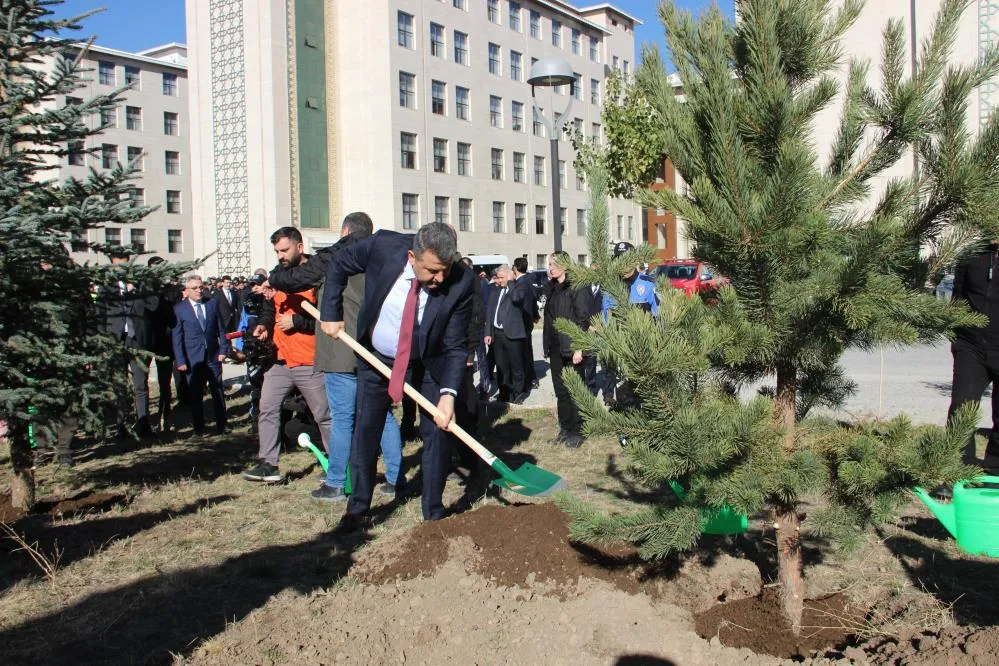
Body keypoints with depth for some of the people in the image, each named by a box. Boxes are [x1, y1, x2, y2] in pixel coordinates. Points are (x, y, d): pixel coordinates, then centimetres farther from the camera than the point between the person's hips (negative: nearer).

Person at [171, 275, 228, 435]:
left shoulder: (212, 304, 6)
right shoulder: (179, 309, -2)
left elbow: (221, 330, 9)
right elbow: (176, 337, -3)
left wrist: (223, 349, 0)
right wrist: (180, 360, -8)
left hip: (213, 357, 2)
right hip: (193, 360, -2)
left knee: (218, 393, 7)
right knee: (195, 396, 4)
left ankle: (221, 425, 18)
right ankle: (198, 428, 15)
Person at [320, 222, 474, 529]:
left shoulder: (461, 282, -29)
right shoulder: (383, 245, -27)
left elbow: (456, 346, -23)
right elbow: (338, 264, -7)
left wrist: (448, 393, -34)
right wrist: (331, 314, -12)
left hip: (429, 362, -1)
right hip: (376, 357, 1)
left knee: (436, 432, -3)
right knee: (365, 430, 5)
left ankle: (434, 513, 11)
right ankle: (358, 510, 18)